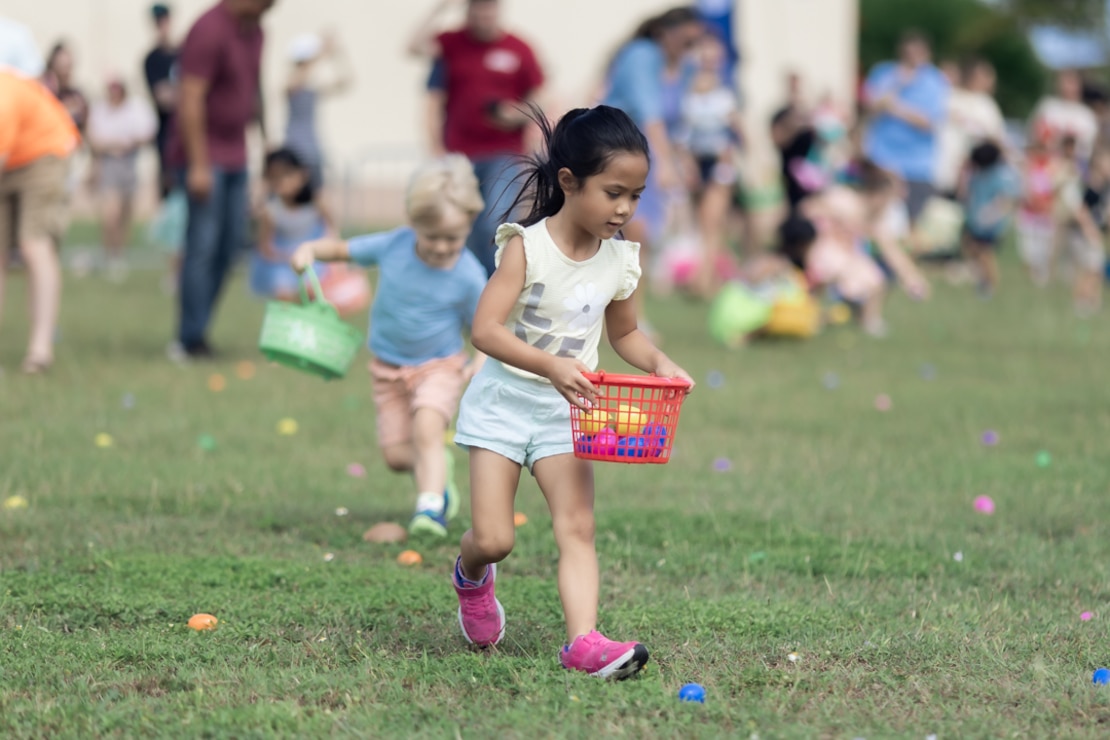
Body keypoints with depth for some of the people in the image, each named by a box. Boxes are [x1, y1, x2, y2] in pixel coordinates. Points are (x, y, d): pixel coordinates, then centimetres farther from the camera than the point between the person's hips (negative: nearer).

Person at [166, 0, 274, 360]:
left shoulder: (252, 30, 9)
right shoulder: (211, 31, -19)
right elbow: (191, 98, -22)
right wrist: (199, 164, -24)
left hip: (235, 154, 9)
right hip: (205, 154, -9)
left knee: (230, 242, 10)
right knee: (203, 245, -10)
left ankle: (196, 331, 17)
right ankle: (190, 339, -7)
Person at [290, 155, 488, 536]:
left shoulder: (468, 276, -19)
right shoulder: (391, 247, -14)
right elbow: (343, 249, 1)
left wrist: (481, 363, -26)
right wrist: (311, 250, -19)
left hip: (439, 366, -3)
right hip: (389, 367, 4)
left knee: (426, 427, -30)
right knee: (397, 456, 4)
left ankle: (430, 506, -26)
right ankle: (437, 469, 35)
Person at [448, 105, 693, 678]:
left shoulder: (620, 260, -1)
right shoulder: (526, 247, -17)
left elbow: (624, 333, 16)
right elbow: (486, 330, -25)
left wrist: (658, 364, -6)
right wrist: (550, 364, -39)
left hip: (565, 411, 4)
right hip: (504, 401, -4)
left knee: (577, 527, -12)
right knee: (493, 539, -5)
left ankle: (583, 641, -21)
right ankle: (471, 579, 30)